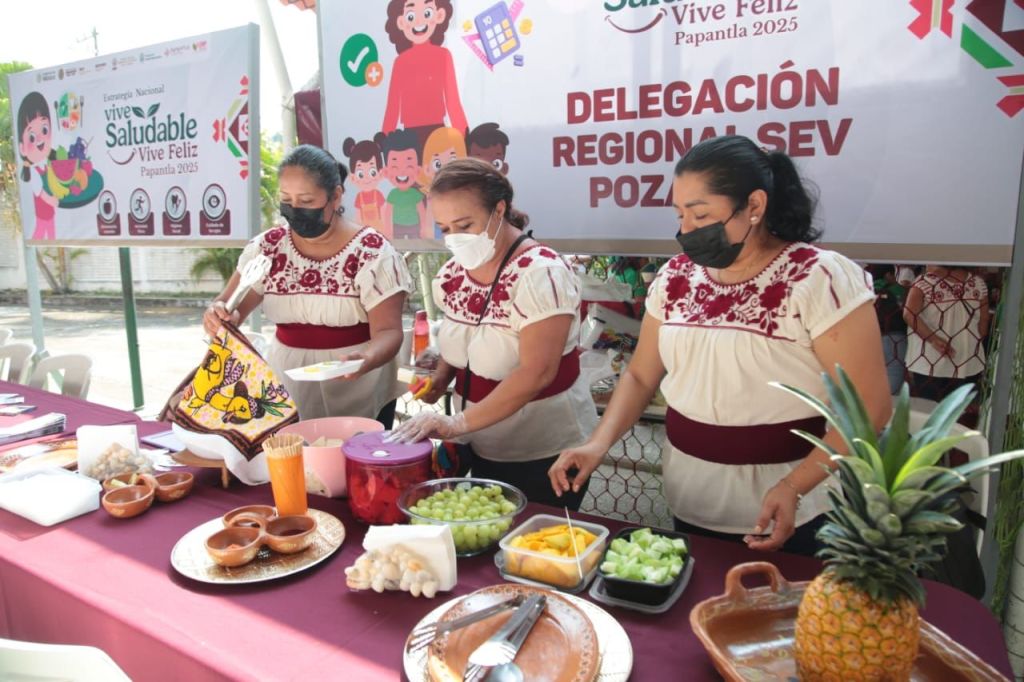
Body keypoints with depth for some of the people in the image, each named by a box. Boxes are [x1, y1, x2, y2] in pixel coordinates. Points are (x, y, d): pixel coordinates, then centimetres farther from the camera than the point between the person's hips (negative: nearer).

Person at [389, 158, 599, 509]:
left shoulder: (540, 273, -22)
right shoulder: (451, 275, -1)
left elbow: (536, 373, -27)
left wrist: (459, 422, -29)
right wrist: (440, 375, -2)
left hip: (545, 454, -6)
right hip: (481, 449, 7)